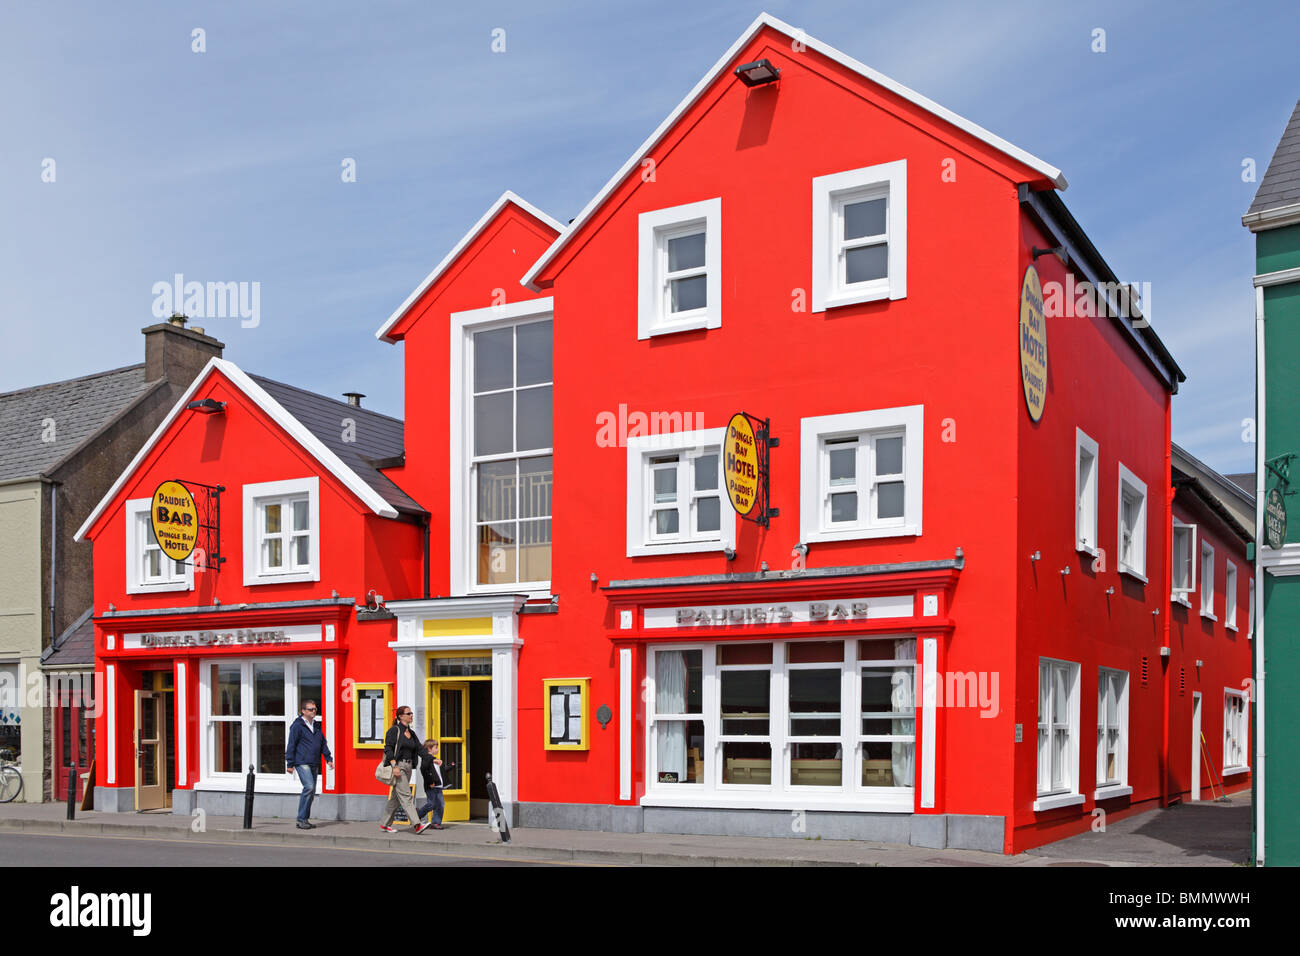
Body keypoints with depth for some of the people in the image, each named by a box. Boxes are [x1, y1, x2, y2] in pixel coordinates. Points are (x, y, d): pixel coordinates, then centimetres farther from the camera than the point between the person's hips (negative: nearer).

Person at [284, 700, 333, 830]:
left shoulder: (316, 726, 17)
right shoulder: (297, 726, -5)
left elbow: (323, 744, 23)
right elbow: (291, 745, -6)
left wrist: (328, 759, 14)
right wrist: (290, 764, -8)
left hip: (314, 764, 8)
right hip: (302, 762, -8)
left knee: (311, 792, 7)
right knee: (309, 787, -19)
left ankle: (304, 819, 15)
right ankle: (301, 819, -12)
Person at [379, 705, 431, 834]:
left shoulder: (411, 733, 16)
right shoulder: (394, 730, -6)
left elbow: (420, 748, 13)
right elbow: (388, 749, -13)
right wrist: (394, 766, -22)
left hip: (408, 767, 8)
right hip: (397, 766, -8)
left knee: (396, 797, 11)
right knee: (405, 796, -13)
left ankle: (385, 824, 21)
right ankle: (417, 825, -22)